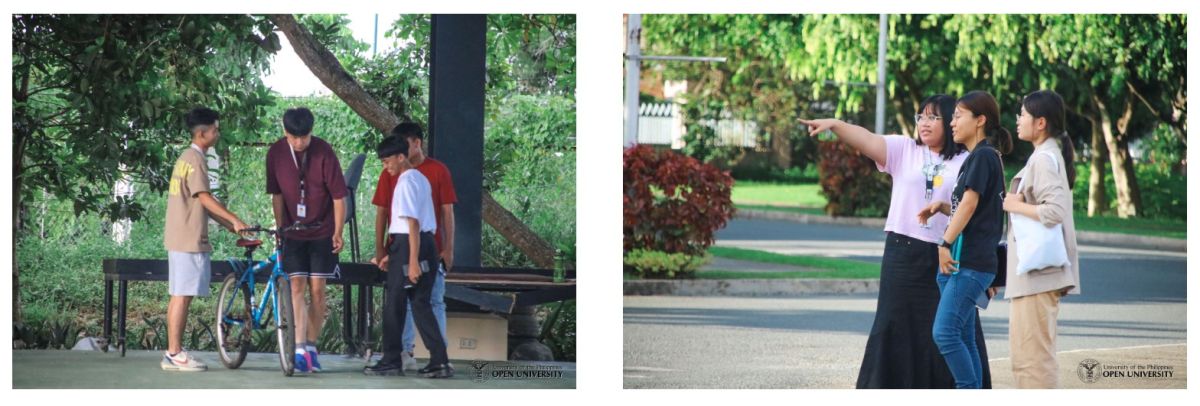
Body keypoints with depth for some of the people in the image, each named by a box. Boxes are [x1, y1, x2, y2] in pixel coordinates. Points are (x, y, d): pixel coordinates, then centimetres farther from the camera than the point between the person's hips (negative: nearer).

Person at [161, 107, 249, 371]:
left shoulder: (186, 158, 19)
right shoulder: (195, 160, -12)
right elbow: (204, 198, -19)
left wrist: (231, 227, 18)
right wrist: (234, 220, -19)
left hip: (180, 238, 10)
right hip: (189, 239, -10)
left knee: (179, 296, 10)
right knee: (183, 295, -8)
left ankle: (174, 353, 12)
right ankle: (175, 353, -7)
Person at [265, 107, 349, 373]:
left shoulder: (324, 153, -15)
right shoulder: (276, 154, -7)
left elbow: (339, 196, -10)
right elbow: (277, 195, 3)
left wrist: (338, 232, -12)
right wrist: (279, 229, 0)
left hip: (322, 233, -1)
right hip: (293, 233, 1)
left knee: (317, 289, 0)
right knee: (297, 287, -9)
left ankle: (311, 347, 12)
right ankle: (300, 351, -16)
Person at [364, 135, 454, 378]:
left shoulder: (406, 182, -13)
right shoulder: (420, 179, 17)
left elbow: (413, 223, -19)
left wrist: (412, 261, -22)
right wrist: (391, 255, 21)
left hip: (408, 245, -9)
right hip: (427, 243, 9)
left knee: (394, 305, 1)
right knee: (421, 304, 8)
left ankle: (391, 361, 8)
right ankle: (439, 362, 2)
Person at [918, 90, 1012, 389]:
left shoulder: (983, 156, -8)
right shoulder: (977, 157, 21)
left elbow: (970, 203, -16)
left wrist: (946, 243, -16)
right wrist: (941, 207, 5)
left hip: (970, 263, -10)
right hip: (961, 263, 10)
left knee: (945, 332, -16)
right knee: (963, 339, 8)